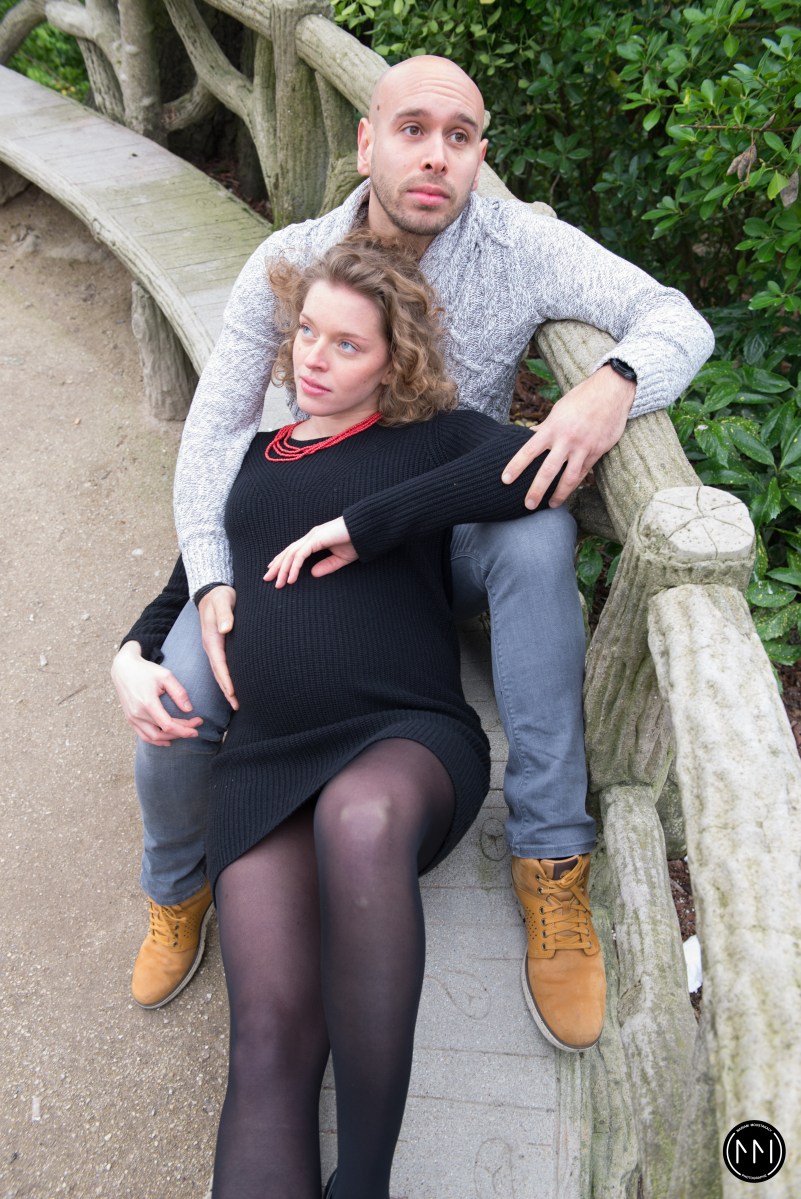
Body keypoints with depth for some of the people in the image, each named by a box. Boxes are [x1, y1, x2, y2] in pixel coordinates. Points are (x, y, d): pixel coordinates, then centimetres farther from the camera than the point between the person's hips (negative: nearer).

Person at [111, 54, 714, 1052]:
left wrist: (614, 385, -39)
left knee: (538, 537, -37)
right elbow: (216, 427, -8)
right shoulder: (288, 264, -9)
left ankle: (551, 860, -23)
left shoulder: (519, 244, -12)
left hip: (459, 538, 0)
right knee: (175, 700, -19)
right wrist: (211, 585, -21)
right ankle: (180, 888, 18)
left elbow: (678, 320, -14)